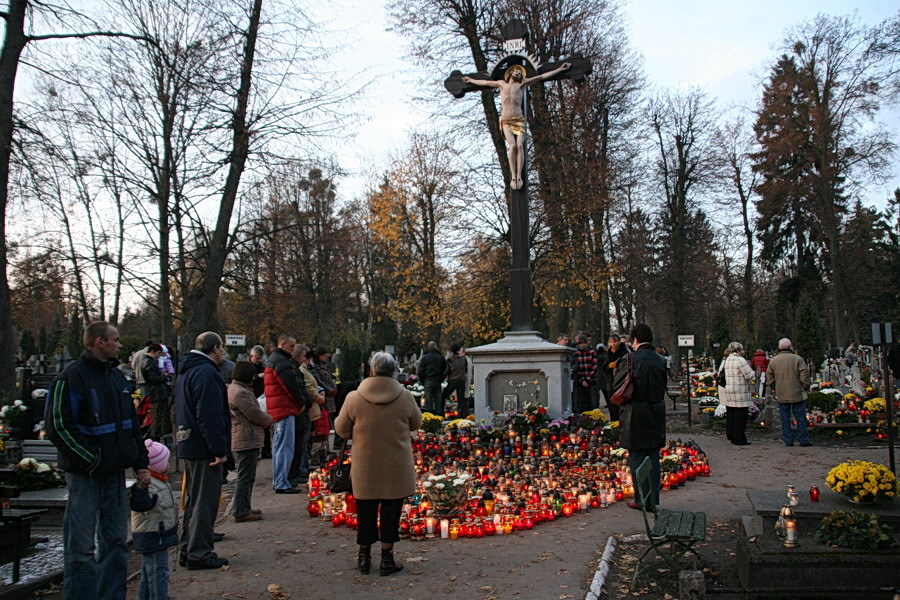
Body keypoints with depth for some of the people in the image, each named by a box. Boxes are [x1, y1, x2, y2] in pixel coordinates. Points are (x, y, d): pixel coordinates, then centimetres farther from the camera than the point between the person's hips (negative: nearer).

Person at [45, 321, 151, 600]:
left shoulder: (117, 376, 13)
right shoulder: (72, 377, -10)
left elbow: (132, 424, 19)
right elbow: (58, 426, -14)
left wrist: (140, 464, 12)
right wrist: (91, 459, -16)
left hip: (115, 472, 7)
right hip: (85, 475, -7)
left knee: (116, 541, 13)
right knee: (81, 546, -1)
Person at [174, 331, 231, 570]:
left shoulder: (186, 371, 17)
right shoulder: (206, 373, -17)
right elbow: (209, 416, -24)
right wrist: (220, 450, -22)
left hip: (188, 446, 10)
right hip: (204, 449, -10)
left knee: (193, 501, 18)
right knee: (205, 502, -2)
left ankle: (188, 551, 25)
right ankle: (199, 554, 3)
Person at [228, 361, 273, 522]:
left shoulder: (235, 388, 16)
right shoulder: (240, 392, -19)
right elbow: (256, 415, -18)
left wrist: (265, 418, 6)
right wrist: (269, 419, 0)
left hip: (242, 440, 11)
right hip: (246, 441, -11)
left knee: (247, 476, 18)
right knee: (245, 477, -5)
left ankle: (244, 507, 27)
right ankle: (241, 512, -1)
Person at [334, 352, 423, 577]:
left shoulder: (354, 398, -11)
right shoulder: (405, 397, -9)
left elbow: (341, 430, -1)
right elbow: (416, 423, 6)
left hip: (365, 466, 1)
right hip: (396, 466, 0)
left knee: (366, 510, 14)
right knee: (391, 511, 10)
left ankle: (364, 556, 25)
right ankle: (387, 558, 15)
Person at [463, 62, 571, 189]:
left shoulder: (523, 84, 15)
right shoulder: (502, 84, 19)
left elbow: (542, 76, 16)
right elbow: (485, 82, 33)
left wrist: (560, 69, 15)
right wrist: (471, 80, 45)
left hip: (519, 120, 0)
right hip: (506, 121, 0)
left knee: (519, 145, -21)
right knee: (512, 145, -22)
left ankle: (519, 176, -24)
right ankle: (513, 177, -25)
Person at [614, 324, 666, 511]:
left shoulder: (632, 360, -14)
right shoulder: (660, 360, 3)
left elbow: (618, 385, -9)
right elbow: (663, 386, 11)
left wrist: (620, 366, 4)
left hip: (636, 416, -5)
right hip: (656, 415, 5)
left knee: (637, 458, 5)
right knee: (653, 458, 13)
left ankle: (642, 500, 10)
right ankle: (652, 500, 18)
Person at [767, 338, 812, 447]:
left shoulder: (773, 361, 3)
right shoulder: (797, 359, -7)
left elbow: (770, 378, 6)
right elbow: (804, 377, -7)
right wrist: (805, 388, 7)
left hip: (781, 395, 3)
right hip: (797, 394, -3)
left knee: (785, 418, 8)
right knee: (800, 417, 5)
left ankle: (788, 440, 9)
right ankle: (803, 440, 8)